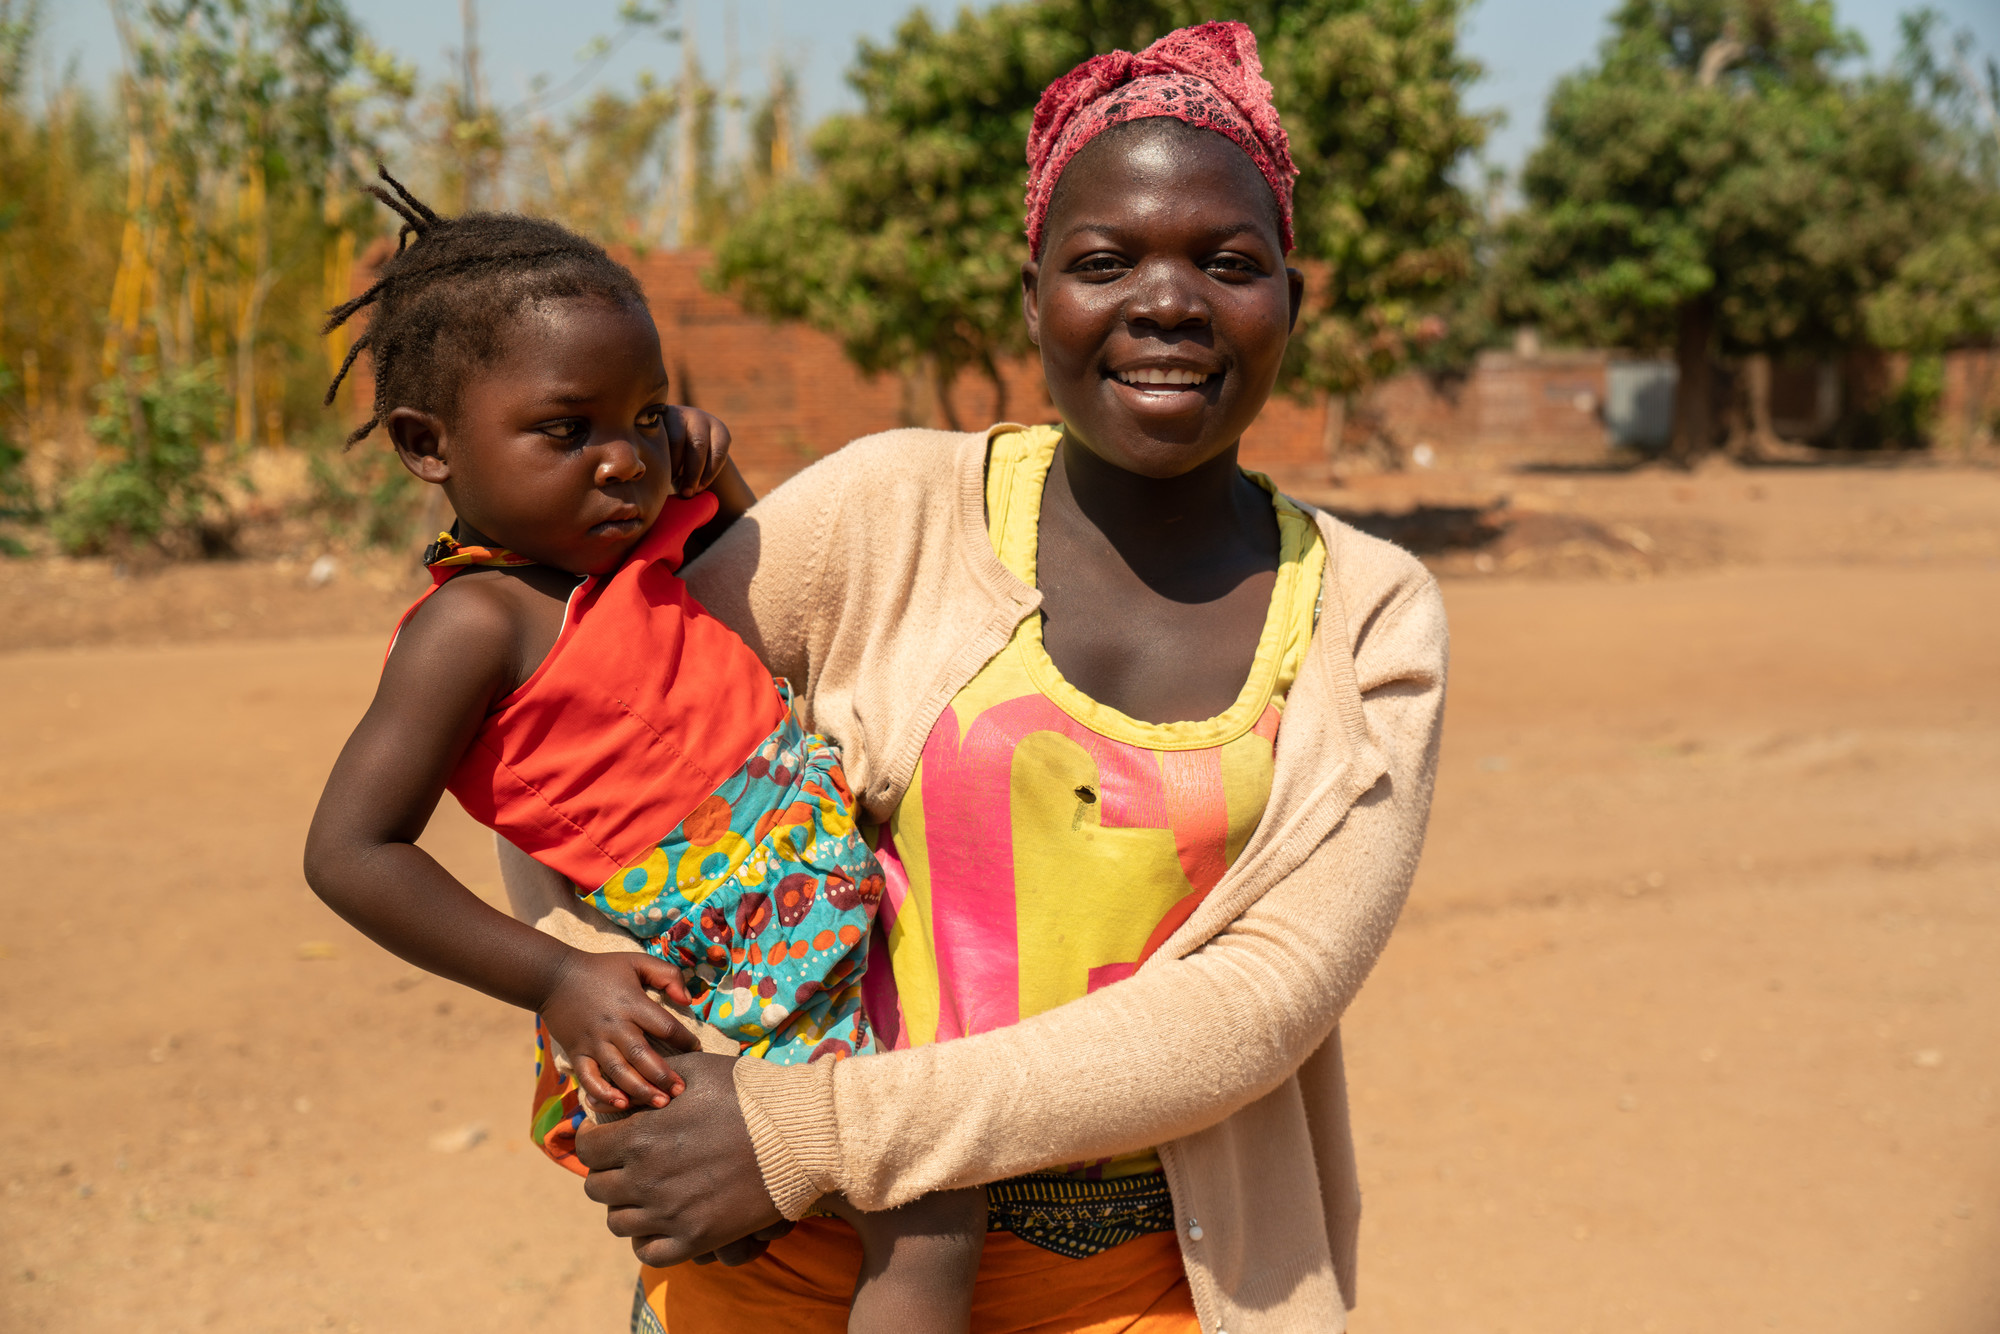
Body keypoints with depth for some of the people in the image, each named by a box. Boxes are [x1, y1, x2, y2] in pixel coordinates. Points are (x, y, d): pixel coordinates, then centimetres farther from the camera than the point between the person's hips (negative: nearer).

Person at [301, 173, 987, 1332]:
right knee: (931, 1231, -14)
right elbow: (352, 854, -16)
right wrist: (557, 984, -18)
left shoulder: (650, 539, 8)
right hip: (751, 978, -9)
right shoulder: (474, 625, -15)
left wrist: (716, 478, 9)